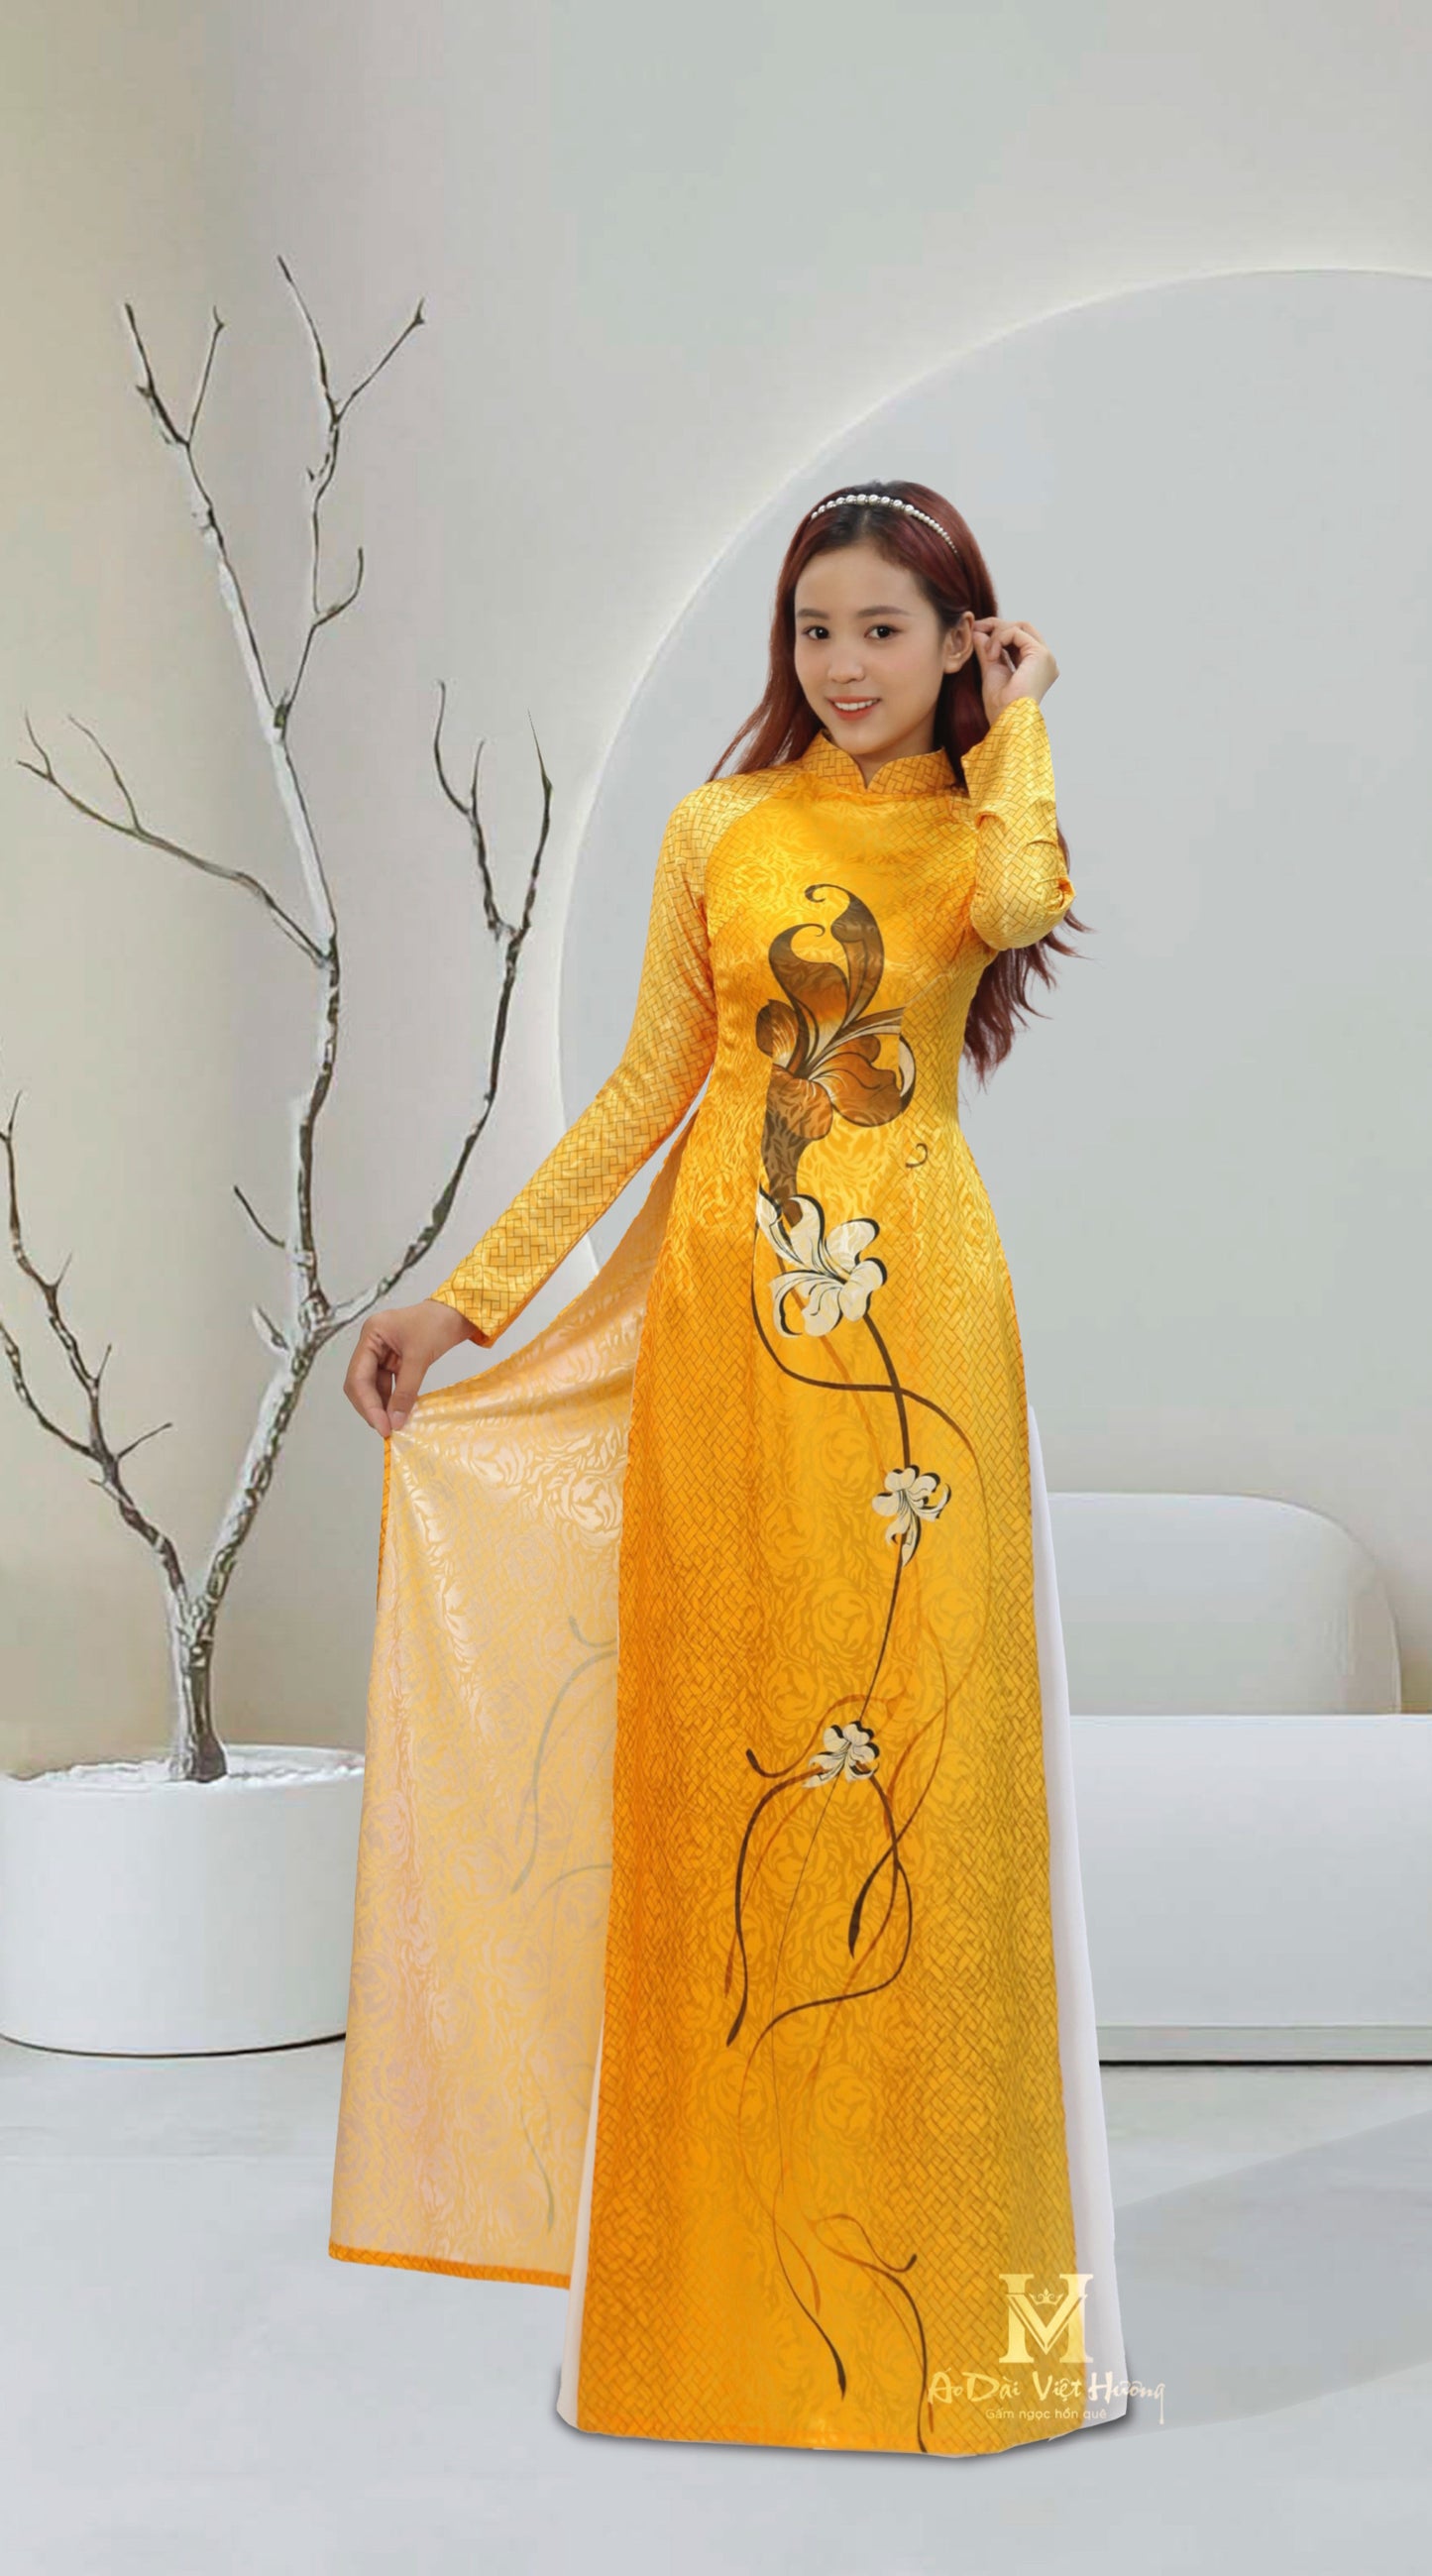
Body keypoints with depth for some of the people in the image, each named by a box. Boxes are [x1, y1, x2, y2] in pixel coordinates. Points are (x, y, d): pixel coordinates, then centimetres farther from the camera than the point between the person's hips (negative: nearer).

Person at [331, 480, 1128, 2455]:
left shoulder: (988, 821, 7)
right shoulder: (720, 830, 9)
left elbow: (1021, 900, -19)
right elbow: (650, 1086, 9)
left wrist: (1013, 724, -2)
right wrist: (465, 1297, 4)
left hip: (914, 1321, -1)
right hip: (728, 1318, 1)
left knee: (919, 1737, -2)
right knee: (721, 1736, 3)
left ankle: (922, 2232, 12)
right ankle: (726, 2233, 17)